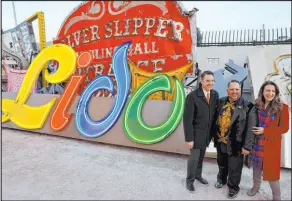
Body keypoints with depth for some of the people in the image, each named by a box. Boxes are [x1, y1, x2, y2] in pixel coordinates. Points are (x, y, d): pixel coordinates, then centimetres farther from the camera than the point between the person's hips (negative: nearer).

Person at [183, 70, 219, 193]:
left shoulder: (215, 95, -2)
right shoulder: (192, 96, -20)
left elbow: (216, 113, 5)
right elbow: (187, 119, -19)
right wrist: (189, 138, -17)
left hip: (207, 133, 5)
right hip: (196, 133, -5)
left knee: (201, 156, 20)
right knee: (194, 158, 6)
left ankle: (198, 175, 43)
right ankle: (190, 180, 29)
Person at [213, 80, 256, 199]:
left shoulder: (247, 106, -14)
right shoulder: (221, 102, -1)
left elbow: (250, 128, -14)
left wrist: (247, 146, -14)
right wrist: (214, 135, 9)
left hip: (235, 144, -4)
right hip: (220, 142, 4)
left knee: (234, 169, 14)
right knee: (221, 164, 25)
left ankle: (233, 187, 40)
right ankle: (221, 180, 52)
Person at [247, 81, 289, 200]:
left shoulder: (282, 108, -9)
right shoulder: (256, 106, 0)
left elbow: (284, 128, -9)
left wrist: (265, 131, -17)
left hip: (271, 144, -3)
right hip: (256, 143, 3)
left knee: (271, 170, 4)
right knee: (256, 166, 18)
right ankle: (256, 187, 41)